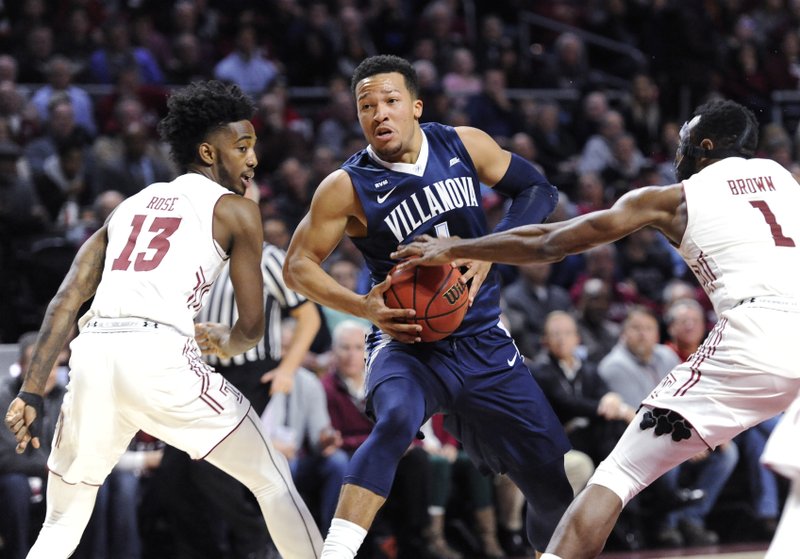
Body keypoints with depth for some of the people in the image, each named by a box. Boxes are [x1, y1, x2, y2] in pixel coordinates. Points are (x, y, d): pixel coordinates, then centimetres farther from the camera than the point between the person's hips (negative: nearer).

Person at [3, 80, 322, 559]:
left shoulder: (131, 205, 27)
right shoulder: (235, 211, 13)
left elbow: (66, 302, 18)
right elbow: (252, 327, 10)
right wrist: (223, 341, 34)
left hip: (93, 355, 5)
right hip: (161, 356, -5)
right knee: (273, 480, 13)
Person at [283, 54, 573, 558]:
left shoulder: (464, 145, -3)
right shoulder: (348, 187, -11)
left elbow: (539, 190, 5)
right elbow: (298, 265, -6)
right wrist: (363, 306, -23)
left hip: (483, 344, 4)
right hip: (407, 343, -4)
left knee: (557, 483, 5)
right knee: (396, 418, -38)